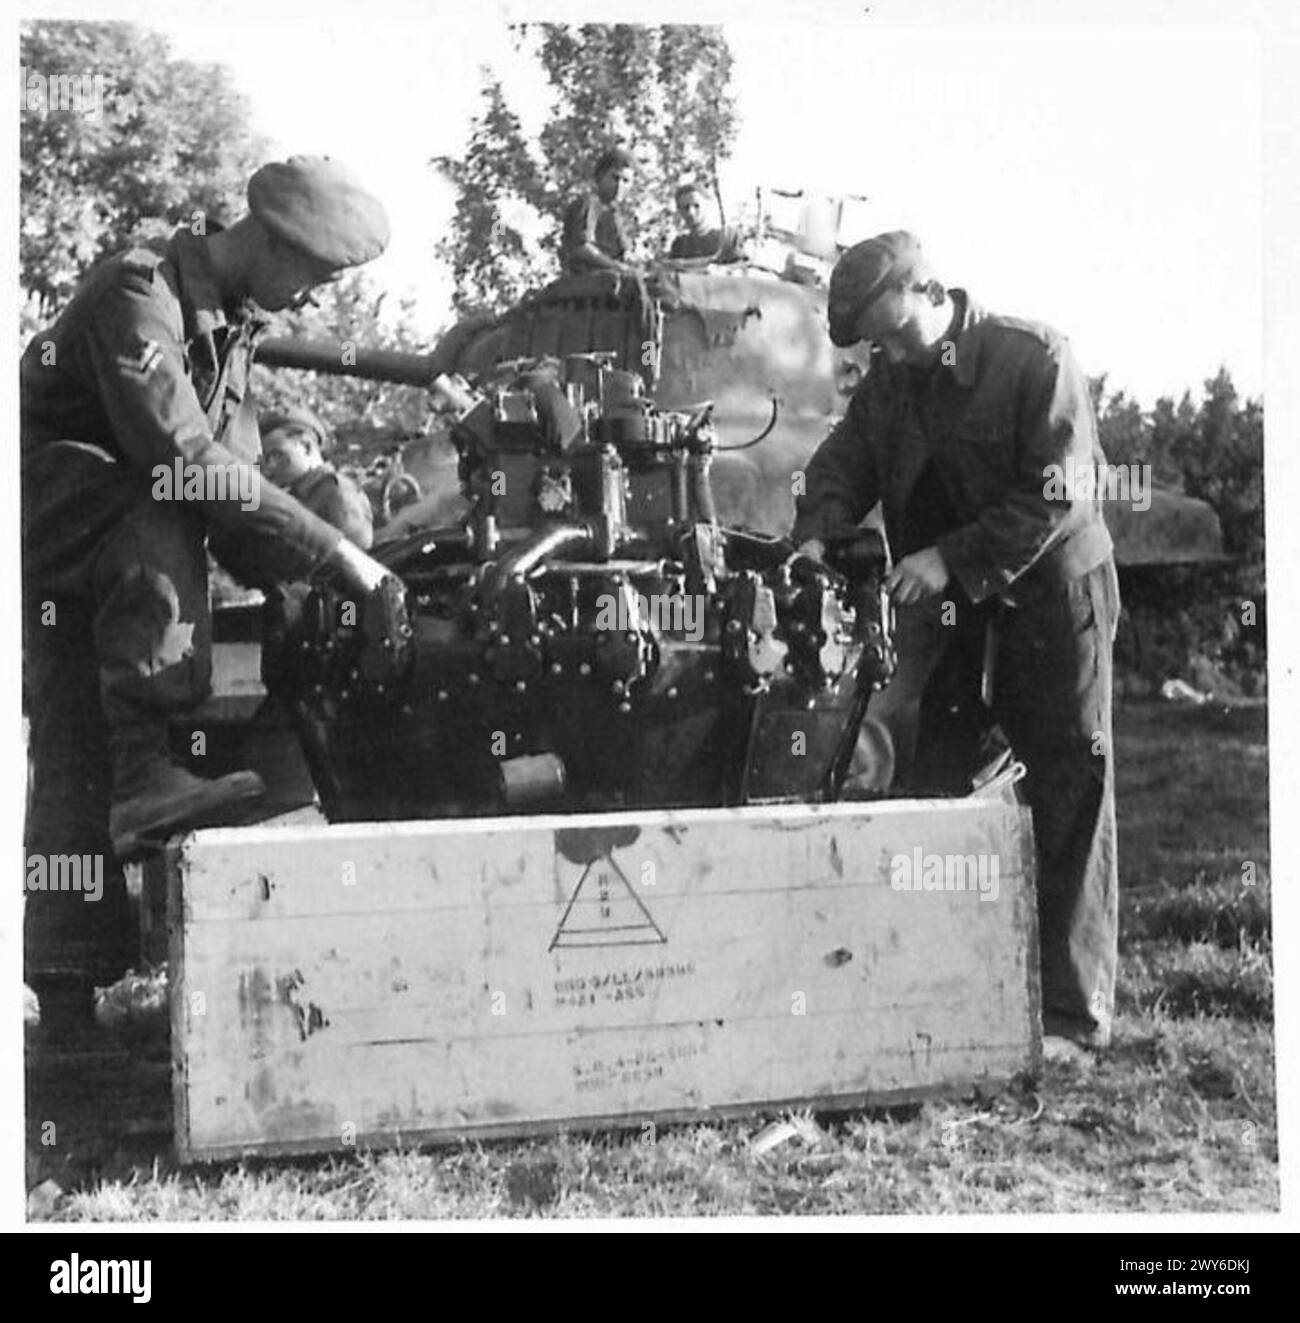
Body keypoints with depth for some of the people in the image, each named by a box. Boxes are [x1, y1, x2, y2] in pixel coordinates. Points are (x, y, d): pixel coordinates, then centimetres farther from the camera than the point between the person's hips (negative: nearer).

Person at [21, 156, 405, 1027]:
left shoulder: (234, 322, 9)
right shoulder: (140, 294, -21)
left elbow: (235, 468, 9)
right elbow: (185, 458, -33)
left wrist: (282, 580, -7)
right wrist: (332, 553, -35)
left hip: (107, 544, 8)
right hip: (44, 494, -8)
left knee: (73, 738, 1)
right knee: (159, 526, -35)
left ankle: (70, 981, -1)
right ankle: (143, 775, -39)